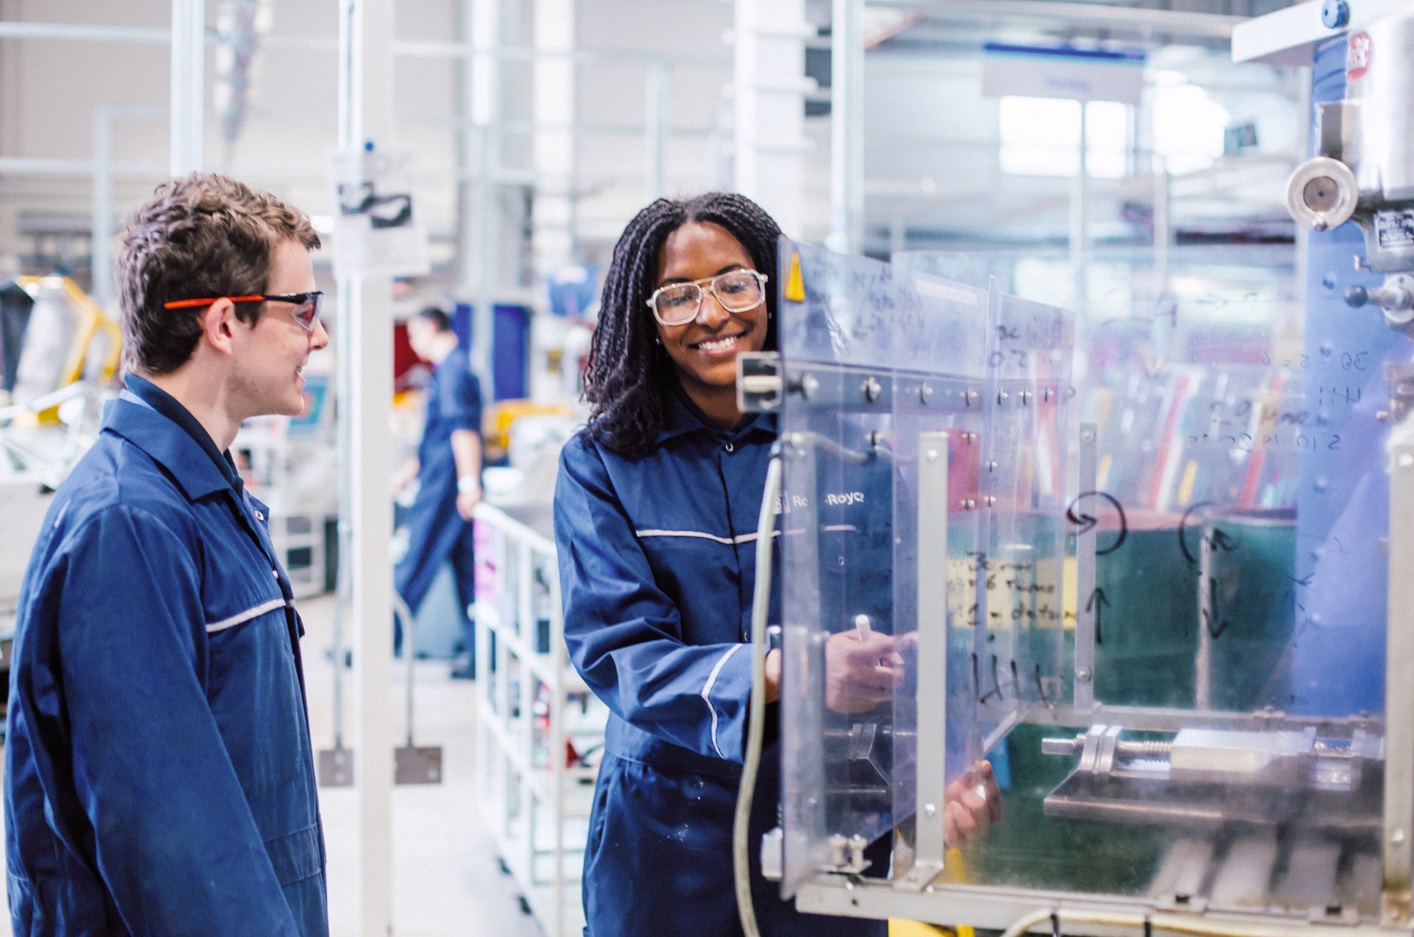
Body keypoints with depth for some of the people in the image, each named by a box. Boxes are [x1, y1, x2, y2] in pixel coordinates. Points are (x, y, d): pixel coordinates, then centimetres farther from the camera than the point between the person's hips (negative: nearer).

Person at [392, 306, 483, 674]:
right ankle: (481, 654, 10)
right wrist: (412, 469, 33)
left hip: (444, 486, -10)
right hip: (446, 484, 10)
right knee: (467, 568, 9)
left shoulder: (452, 368, -13)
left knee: (414, 567, -4)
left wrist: (469, 483, -29)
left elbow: (463, 428, -23)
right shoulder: (449, 367, 19)